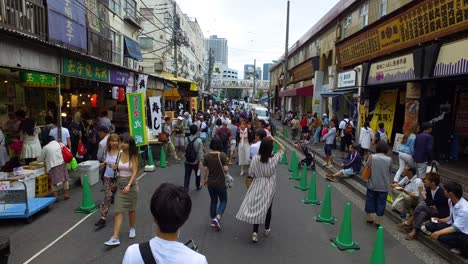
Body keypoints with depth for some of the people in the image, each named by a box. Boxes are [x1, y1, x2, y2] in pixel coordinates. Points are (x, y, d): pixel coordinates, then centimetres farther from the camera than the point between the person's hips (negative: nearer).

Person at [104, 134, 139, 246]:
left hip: (131, 184, -3)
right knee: (118, 211, -2)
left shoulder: (133, 156, -11)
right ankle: (115, 238, -3)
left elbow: (134, 172, -17)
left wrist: (129, 185, -29)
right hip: (120, 185, 4)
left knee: (131, 209, 13)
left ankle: (132, 229, 36)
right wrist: (115, 167, -5)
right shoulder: (119, 154, 2)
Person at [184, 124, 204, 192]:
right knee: (197, 174, 21)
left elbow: (185, 149, 4)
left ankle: (185, 190, 2)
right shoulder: (199, 140, -17)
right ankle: (198, 186, 40)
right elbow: (200, 152, -18)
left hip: (187, 161, 2)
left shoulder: (186, 139, -7)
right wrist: (200, 161, -13)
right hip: (196, 162, -2)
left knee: (187, 176, 5)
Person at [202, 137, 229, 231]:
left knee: (213, 201, 20)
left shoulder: (207, 156, -6)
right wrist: (227, 169, 3)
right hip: (220, 183, -3)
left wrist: (204, 179, 11)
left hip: (210, 183, 4)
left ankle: (213, 220, 27)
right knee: (223, 201, 14)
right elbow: (226, 169, -20)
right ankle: (217, 217, -7)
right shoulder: (222, 155, -16)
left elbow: (205, 170, -4)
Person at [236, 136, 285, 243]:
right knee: (268, 208, 18)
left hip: (257, 186, 0)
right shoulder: (274, 159, -16)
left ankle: (255, 232, -2)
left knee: (256, 208, 7)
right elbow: (283, 149, 0)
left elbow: (251, 173, -7)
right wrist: (274, 139, -6)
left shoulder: (255, 159, -16)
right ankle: (267, 229, 34)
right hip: (269, 187, 0)